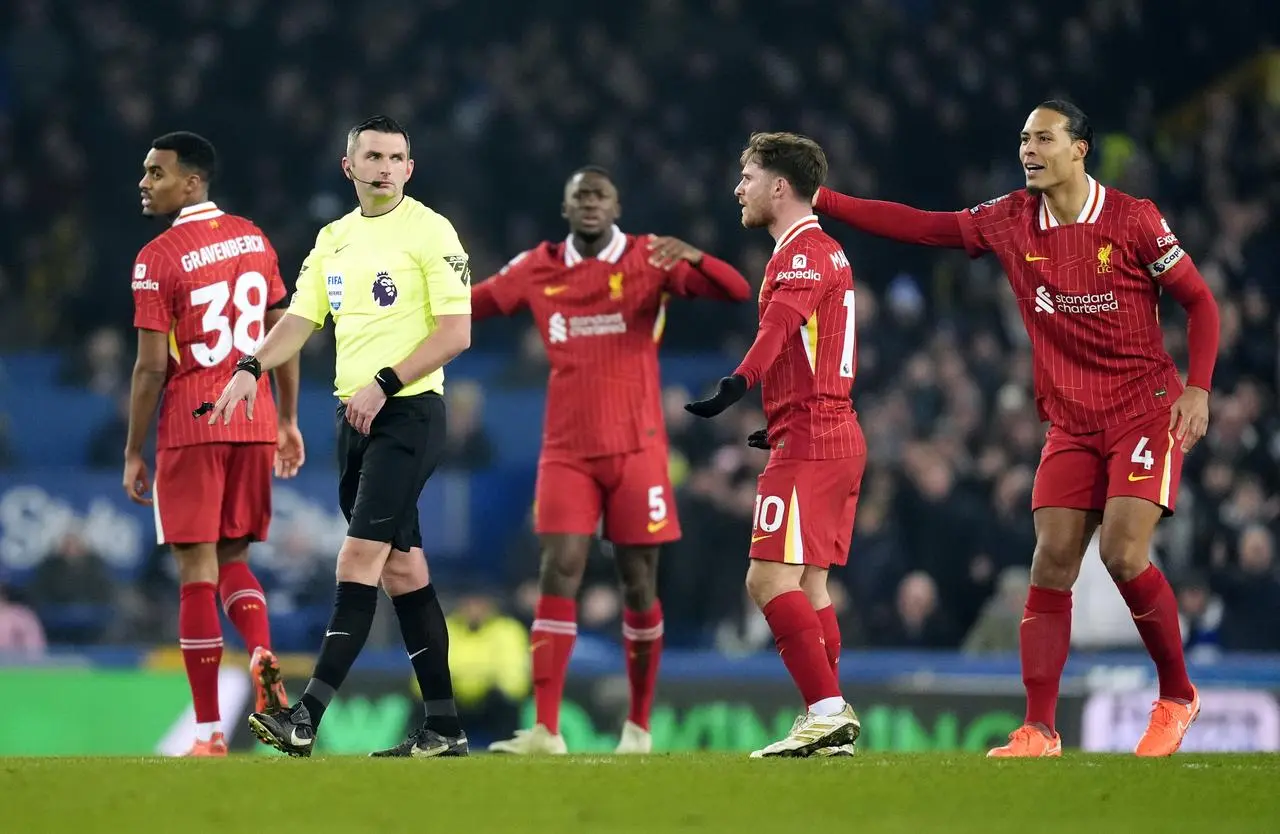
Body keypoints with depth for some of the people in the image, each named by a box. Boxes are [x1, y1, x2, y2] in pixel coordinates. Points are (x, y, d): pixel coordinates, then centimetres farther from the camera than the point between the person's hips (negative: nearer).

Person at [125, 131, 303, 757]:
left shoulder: (159, 258, -10)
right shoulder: (253, 240, 8)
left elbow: (152, 366, -11)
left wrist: (134, 453, -4)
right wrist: (288, 421, 18)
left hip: (191, 430, -5)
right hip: (255, 423, 5)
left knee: (197, 570, 0)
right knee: (233, 557, 18)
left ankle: (209, 731, -1)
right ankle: (263, 656, -11)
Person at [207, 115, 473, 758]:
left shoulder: (430, 231, -7)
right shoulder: (334, 239, 14)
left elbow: (456, 332, -12)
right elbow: (300, 320, 12)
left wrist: (384, 384, -18)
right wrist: (251, 369, -7)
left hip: (409, 413, -7)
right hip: (355, 416, 7)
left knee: (360, 556, -14)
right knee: (401, 567, 8)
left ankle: (308, 716, -20)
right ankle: (443, 726, 11)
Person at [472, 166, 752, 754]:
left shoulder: (649, 260, -2)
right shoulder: (538, 269, 6)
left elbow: (737, 292, -11)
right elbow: (467, 305, 16)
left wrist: (692, 258, -30)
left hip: (635, 450, -1)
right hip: (567, 451, 1)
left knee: (638, 581, 4)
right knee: (558, 574, -11)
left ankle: (639, 724, 18)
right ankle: (545, 730, -14)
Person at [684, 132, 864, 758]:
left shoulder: (804, 252, -11)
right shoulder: (824, 250, 21)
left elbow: (781, 322, -31)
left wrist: (738, 383, -47)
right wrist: (783, 426, 35)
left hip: (808, 443, -10)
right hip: (835, 436, 10)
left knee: (770, 580, -14)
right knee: (809, 585, 11)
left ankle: (828, 711, -19)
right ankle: (830, 726, 10)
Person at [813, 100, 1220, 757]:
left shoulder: (1132, 220, -8)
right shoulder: (1010, 220, 4)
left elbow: (1199, 300, -1)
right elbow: (921, 227, 7)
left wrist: (1197, 388, -11)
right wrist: (820, 200, 2)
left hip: (1146, 409, -4)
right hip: (1071, 423, 4)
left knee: (1123, 554, -18)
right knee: (1051, 560, -7)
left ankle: (1177, 696, 3)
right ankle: (1039, 731, -6)